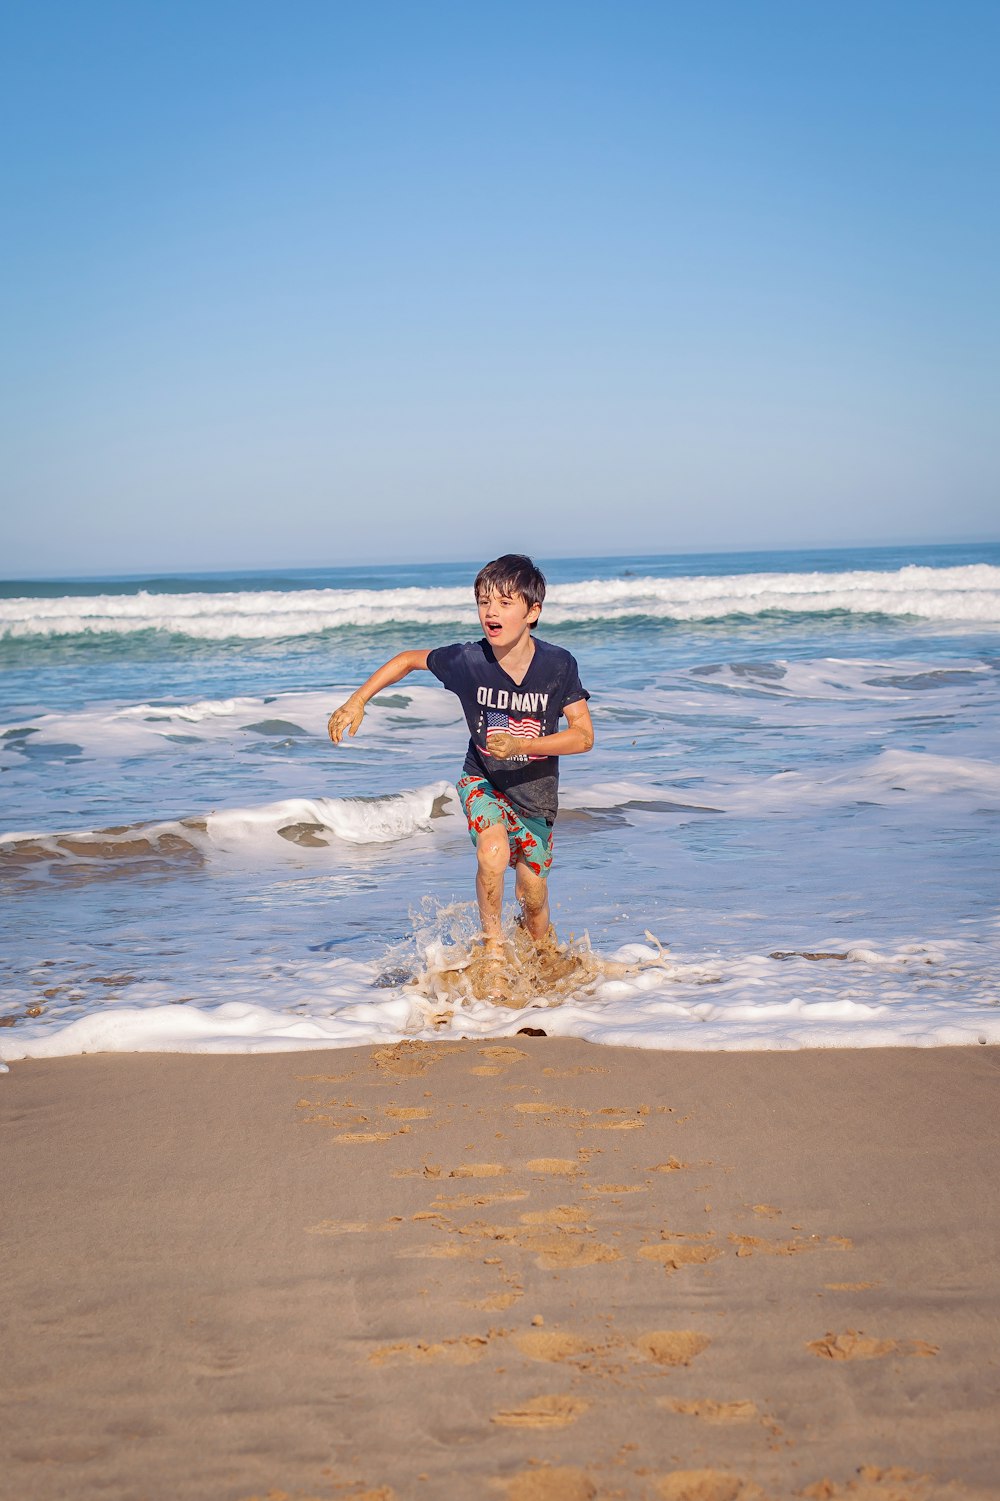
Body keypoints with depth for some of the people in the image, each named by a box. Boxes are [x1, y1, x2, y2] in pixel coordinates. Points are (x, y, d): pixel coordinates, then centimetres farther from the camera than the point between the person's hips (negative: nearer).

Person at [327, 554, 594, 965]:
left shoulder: (559, 665, -21)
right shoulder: (467, 660, -19)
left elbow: (584, 735, -21)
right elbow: (408, 659, -1)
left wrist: (520, 745, -33)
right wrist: (357, 702, -9)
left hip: (536, 792, 1)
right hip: (483, 780, 0)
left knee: (534, 900, 9)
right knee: (493, 853, -31)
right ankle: (493, 943, -9)